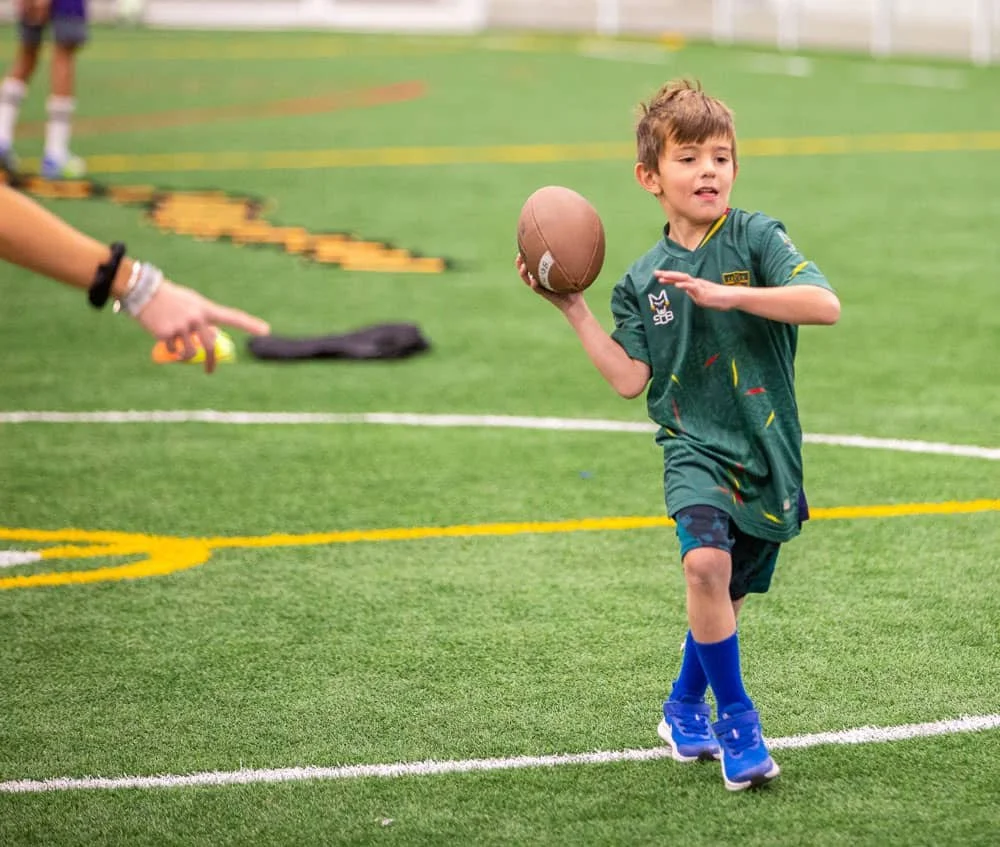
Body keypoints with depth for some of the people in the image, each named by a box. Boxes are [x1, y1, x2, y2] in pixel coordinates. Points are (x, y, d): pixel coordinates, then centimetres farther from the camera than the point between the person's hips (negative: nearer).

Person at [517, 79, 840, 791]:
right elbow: (629, 379, 1)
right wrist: (573, 309, 0)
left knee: (727, 597, 13)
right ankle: (735, 718, -11)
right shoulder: (643, 280, 5)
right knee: (706, 561, -27)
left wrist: (727, 294, -24)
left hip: (766, 451, 0)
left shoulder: (756, 237, -5)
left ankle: (685, 707, 42)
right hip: (694, 446, 0)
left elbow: (825, 304, -19)